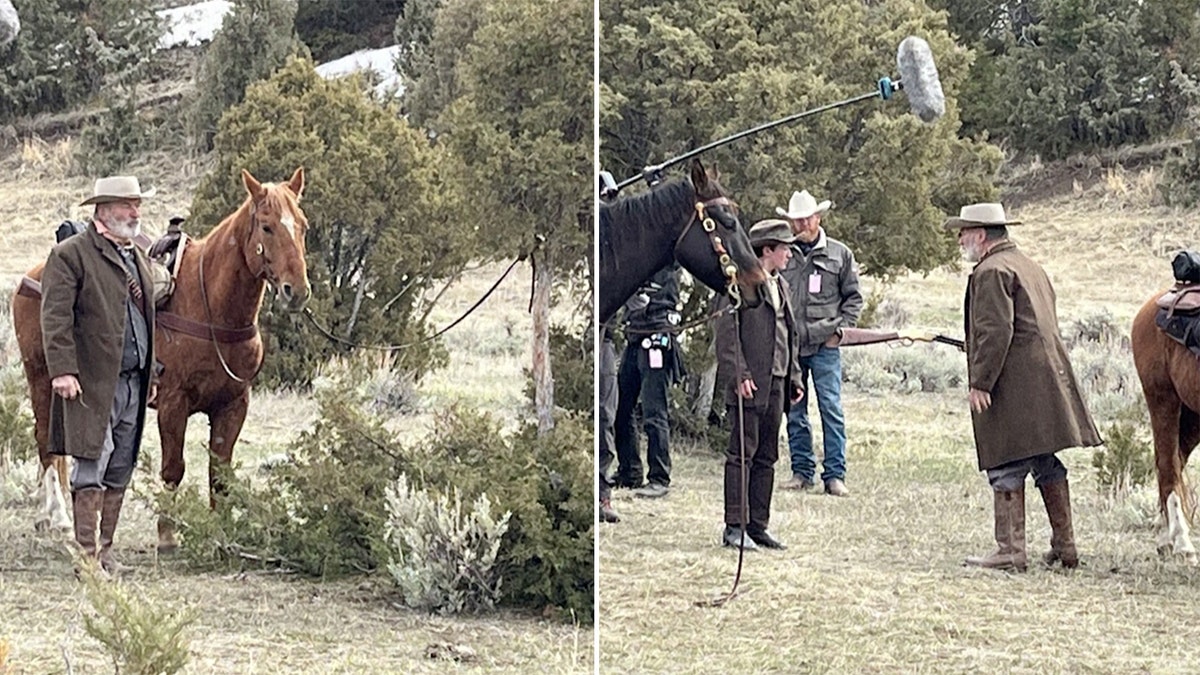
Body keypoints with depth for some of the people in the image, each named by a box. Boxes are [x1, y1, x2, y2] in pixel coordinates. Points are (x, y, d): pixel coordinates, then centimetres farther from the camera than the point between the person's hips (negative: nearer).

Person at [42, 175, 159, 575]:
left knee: (120, 471, 8)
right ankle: (87, 554, -7)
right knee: (92, 463, -9)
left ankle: (105, 549, 15)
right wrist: (62, 370, -20)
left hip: (134, 381, 7)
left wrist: (151, 373, 22)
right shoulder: (72, 255, -5)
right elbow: (55, 317, -12)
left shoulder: (137, 257, 20)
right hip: (93, 381, -7)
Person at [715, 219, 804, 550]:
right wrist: (739, 375, -19)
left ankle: (758, 526, 14)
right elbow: (727, 331, -13)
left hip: (775, 384, 8)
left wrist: (794, 377, 17)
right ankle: (734, 528, -5)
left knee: (766, 457, 9)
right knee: (742, 454, -7)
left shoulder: (781, 286, 19)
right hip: (749, 385, -8)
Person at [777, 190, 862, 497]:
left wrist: (840, 329, -1)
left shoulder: (839, 254, 6)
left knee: (831, 409, -6)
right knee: (794, 412, 7)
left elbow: (853, 297, 10)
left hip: (825, 346, -2)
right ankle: (802, 471, 16)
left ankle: (835, 474, -3)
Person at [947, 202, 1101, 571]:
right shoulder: (1032, 267, 20)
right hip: (1048, 381, 10)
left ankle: (1010, 551, -6)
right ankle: (1064, 546, 17)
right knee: (1047, 465, 14)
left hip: (1013, 385, -10)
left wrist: (980, 383, -19)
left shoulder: (992, 271, -10)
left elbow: (994, 332, -19)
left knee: (1007, 468, -6)